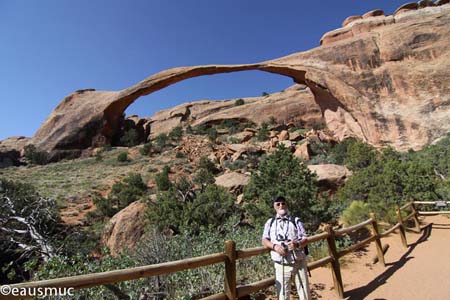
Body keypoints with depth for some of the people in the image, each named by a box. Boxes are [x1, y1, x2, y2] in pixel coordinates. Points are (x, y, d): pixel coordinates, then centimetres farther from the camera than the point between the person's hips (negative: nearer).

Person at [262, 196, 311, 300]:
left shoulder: (296, 221, 5)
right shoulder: (270, 222, 7)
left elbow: (305, 239, -2)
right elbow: (264, 240, 1)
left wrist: (297, 244, -24)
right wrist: (275, 246, -18)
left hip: (299, 262, 0)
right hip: (281, 265, 0)